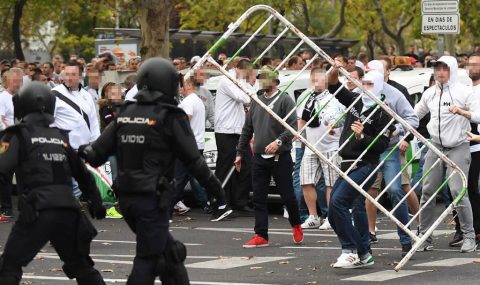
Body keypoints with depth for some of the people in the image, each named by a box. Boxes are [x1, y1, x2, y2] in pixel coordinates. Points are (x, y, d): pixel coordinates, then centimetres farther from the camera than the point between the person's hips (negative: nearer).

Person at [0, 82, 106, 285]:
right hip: (68, 211, 5)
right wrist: (95, 202, 34)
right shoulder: (61, 137, 17)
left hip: (37, 213, -5)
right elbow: (83, 173, 24)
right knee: (81, 266, 22)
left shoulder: (18, 136, 2)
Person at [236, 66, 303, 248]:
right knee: (258, 198, 2)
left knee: (287, 195, 1)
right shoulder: (256, 102, 13)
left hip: (280, 157, -5)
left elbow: (293, 127, -13)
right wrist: (240, 152, 17)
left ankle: (296, 226, 25)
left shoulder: (284, 100, -5)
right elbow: (247, 129, 19)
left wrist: (279, 141, -26)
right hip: (259, 158, 5)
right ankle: (261, 236, 4)